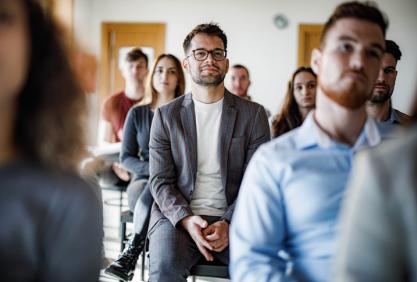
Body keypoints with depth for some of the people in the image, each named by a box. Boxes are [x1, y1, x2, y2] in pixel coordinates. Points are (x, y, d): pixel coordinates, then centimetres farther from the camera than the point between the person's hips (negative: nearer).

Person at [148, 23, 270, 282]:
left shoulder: (254, 114, 7)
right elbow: (160, 181, 3)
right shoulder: (166, 116, 9)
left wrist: (230, 223, -15)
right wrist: (187, 219, -15)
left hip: (234, 219, 0)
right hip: (179, 215, 0)